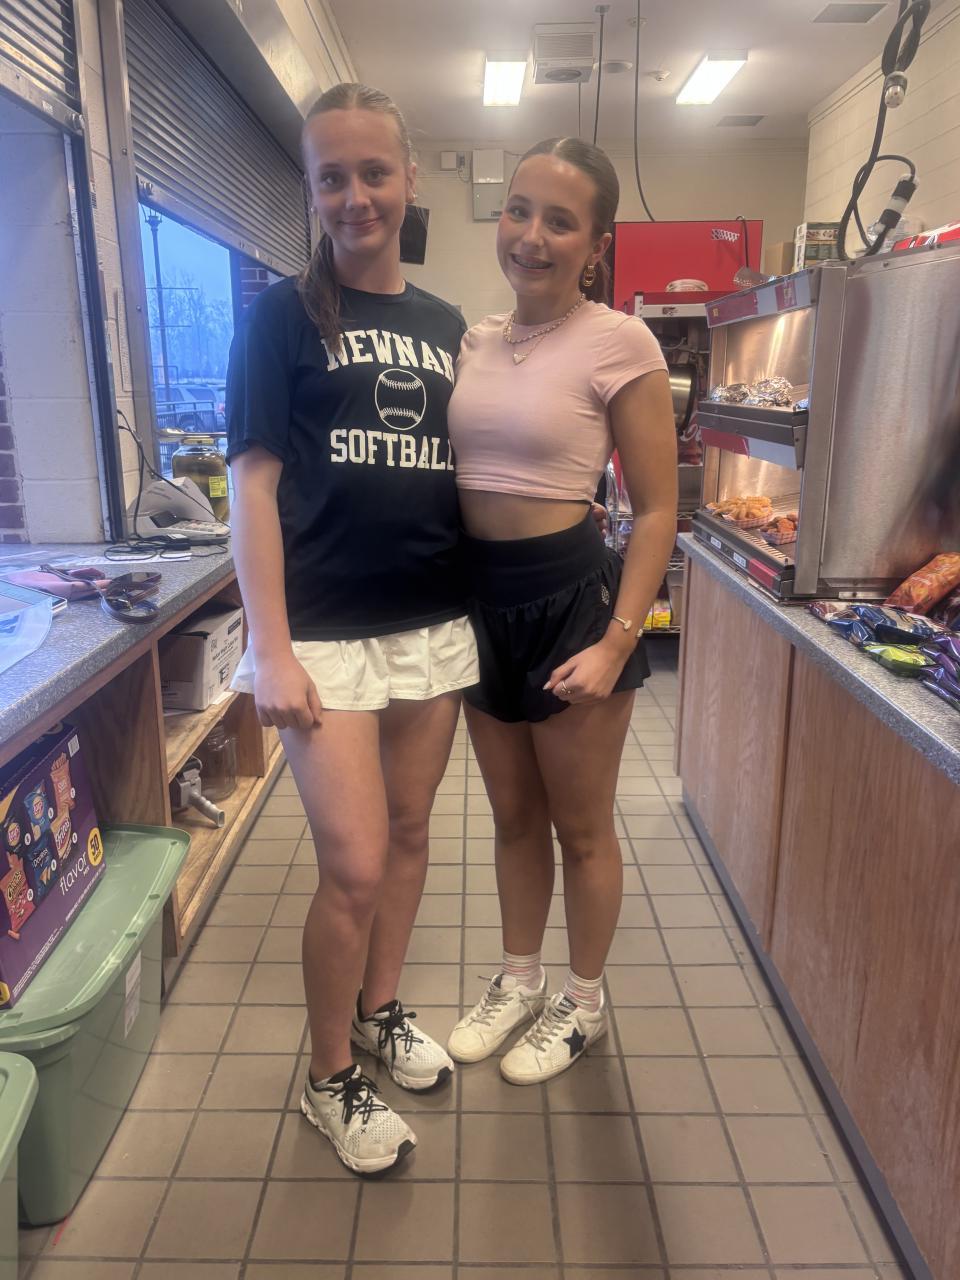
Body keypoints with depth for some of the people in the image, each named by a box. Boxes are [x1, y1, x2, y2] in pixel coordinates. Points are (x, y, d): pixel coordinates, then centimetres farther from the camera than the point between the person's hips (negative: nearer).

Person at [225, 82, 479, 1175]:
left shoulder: (446, 328, 11)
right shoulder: (282, 317, -2)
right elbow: (253, 481, -7)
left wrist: (478, 611, 9)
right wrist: (271, 649, -14)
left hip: (435, 626, 5)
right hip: (327, 634, -5)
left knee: (407, 832, 15)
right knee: (353, 867, -4)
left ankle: (379, 1011, 38)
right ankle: (329, 1080, 20)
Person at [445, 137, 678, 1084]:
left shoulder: (618, 343, -10)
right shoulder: (474, 341, 7)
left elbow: (655, 511, -11)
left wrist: (617, 642, -17)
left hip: (571, 593, -5)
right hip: (482, 597, 6)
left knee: (580, 827, 11)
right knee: (514, 817, 20)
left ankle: (583, 1003, 36)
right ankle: (520, 982, 41)